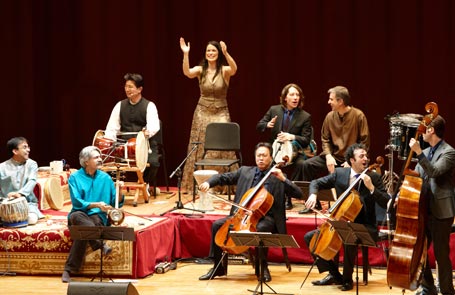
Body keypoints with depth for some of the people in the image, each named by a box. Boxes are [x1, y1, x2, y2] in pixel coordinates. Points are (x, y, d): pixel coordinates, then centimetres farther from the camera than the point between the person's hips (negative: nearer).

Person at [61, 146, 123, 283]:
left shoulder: (105, 178, 10)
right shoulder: (75, 177, 3)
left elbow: (116, 204, 10)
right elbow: (77, 202, -10)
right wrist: (96, 204, -23)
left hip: (98, 217, 1)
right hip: (80, 216, -1)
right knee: (76, 215, -38)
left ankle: (69, 270, -31)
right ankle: (100, 244, -47)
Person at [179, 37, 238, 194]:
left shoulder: (224, 70, -7)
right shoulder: (200, 69, -2)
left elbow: (234, 69, -31)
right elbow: (187, 73, -23)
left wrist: (226, 53, -47)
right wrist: (186, 54, -37)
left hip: (221, 113, -2)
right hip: (202, 113, 2)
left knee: (221, 149, -4)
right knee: (201, 150, 5)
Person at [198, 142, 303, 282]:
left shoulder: (277, 176, 6)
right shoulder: (244, 171, 15)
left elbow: (299, 194, -2)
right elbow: (223, 177, 15)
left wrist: (283, 179, -14)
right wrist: (208, 182, -6)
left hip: (265, 217, -4)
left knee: (261, 228, -38)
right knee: (217, 225, -17)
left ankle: (262, 266, -20)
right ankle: (218, 267, -7)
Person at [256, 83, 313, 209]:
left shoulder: (305, 117, -1)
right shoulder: (274, 110, 6)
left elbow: (306, 140, -5)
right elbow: (259, 126, 11)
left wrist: (292, 137, -24)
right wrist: (267, 125, -13)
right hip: (275, 148, 1)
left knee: (301, 163, -34)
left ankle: (287, 196, -22)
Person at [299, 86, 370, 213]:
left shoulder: (358, 116, -9)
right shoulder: (330, 116, 5)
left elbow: (364, 142, -8)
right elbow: (325, 139, 13)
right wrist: (328, 155, -6)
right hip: (334, 157, 5)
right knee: (307, 165, -13)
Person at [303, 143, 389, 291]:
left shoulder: (374, 177, -5)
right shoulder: (339, 173, 3)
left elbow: (386, 203, -13)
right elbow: (316, 183, 12)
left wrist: (371, 188, -25)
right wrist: (313, 194, -10)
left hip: (364, 227, -5)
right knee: (309, 237, -3)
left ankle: (347, 279, -16)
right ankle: (334, 274, 6)